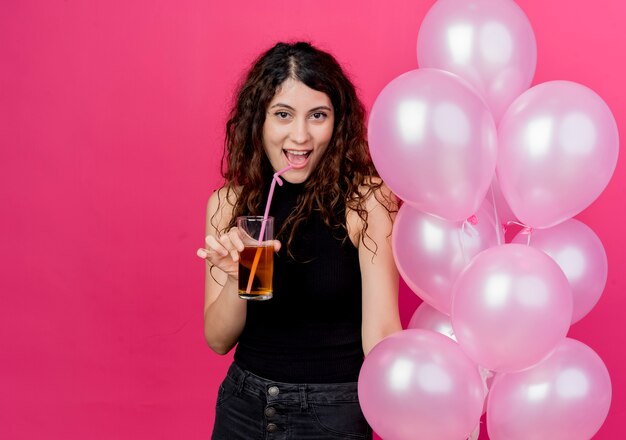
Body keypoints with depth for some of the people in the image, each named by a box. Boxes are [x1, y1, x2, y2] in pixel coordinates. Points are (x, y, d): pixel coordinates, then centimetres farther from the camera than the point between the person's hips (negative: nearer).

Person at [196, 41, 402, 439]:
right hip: (243, 406, 4)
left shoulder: (366, 200, -14)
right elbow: (219, 341, -3)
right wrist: (236, 278, -21)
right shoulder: (229, 203, -4)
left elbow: (380, 334, -18)